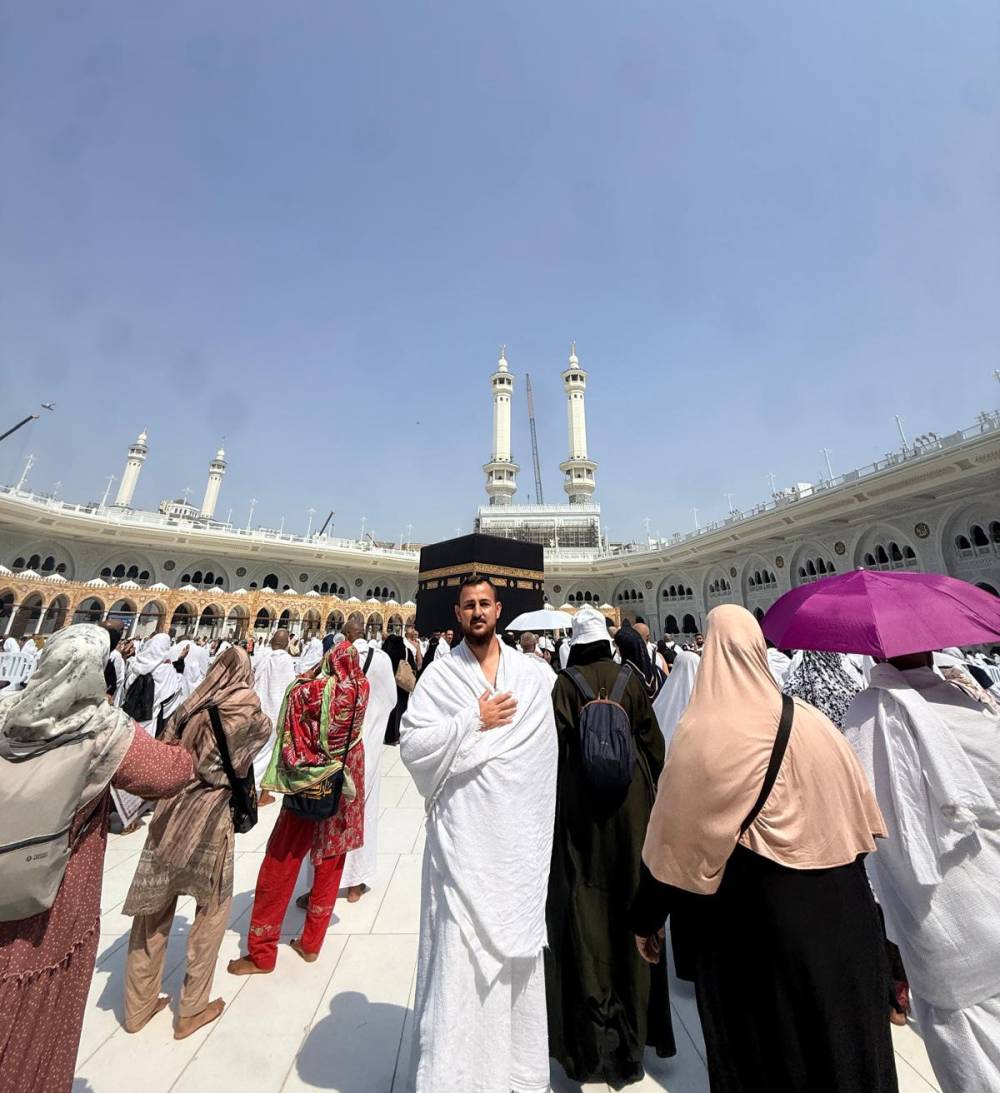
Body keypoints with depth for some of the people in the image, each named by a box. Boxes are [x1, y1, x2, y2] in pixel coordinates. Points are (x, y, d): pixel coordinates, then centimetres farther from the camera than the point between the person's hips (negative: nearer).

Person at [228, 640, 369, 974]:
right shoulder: (361, 689, -14)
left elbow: (290, 745, -14)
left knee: (279, 868, 16)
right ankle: (311, 943, 34)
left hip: (307, 788, -3)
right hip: (344, 788, 3)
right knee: (330, 865, 20)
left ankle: (262, 953, 31)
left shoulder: (305, 692, -21)